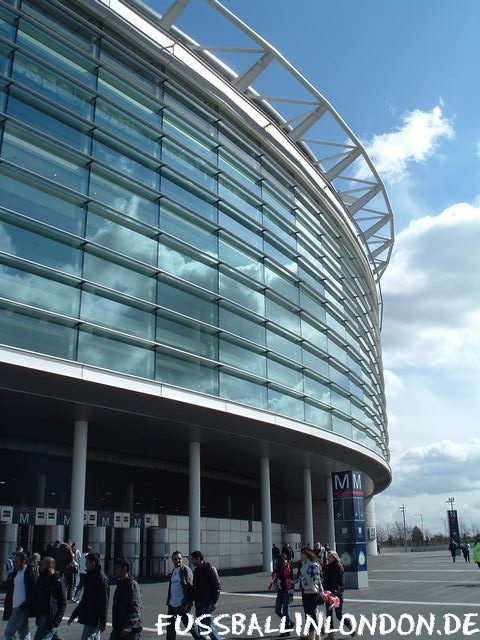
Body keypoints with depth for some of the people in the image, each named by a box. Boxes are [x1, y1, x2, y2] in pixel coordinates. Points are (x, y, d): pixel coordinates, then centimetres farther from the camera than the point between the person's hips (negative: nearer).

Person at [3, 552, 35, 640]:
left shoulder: (30, 573, -13)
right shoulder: (15, 573, 13)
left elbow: (32, 592, -16)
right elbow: (8, 588, 21)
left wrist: (22, 606, -18)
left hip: (22, 608, -8)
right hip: (15, 607, 8)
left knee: (8, 633, -8)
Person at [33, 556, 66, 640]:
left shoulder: (58, 581, -14)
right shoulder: (41, 578, 10)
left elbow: (63, 603, -14)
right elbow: (36, 597, 21)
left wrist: (56, 621, -19)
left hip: (51, 620, -8)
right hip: (41, 617, 8)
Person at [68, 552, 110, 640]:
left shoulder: (102, 579, -17)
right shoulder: (91, 576, 13)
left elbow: (104, 602, -19)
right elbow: (85, 599, 21)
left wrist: (103, 622, -19)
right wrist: (74, 615, 22)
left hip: (94, 620, -9)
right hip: (89, 618, 9)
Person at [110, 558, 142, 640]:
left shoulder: (132, 585, -15)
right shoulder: (120, 585, 14)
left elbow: (136, 609, -24)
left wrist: (128, 627, -34)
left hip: (131, 630, -9)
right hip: (118, 628, 9)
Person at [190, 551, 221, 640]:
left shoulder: (210, 569, -11)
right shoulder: (196, 571, 13)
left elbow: (217, 586, -13)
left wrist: (214, 602, -18)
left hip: (208, 602, -7)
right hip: (198, 602, 8)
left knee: (207, 624, -9)